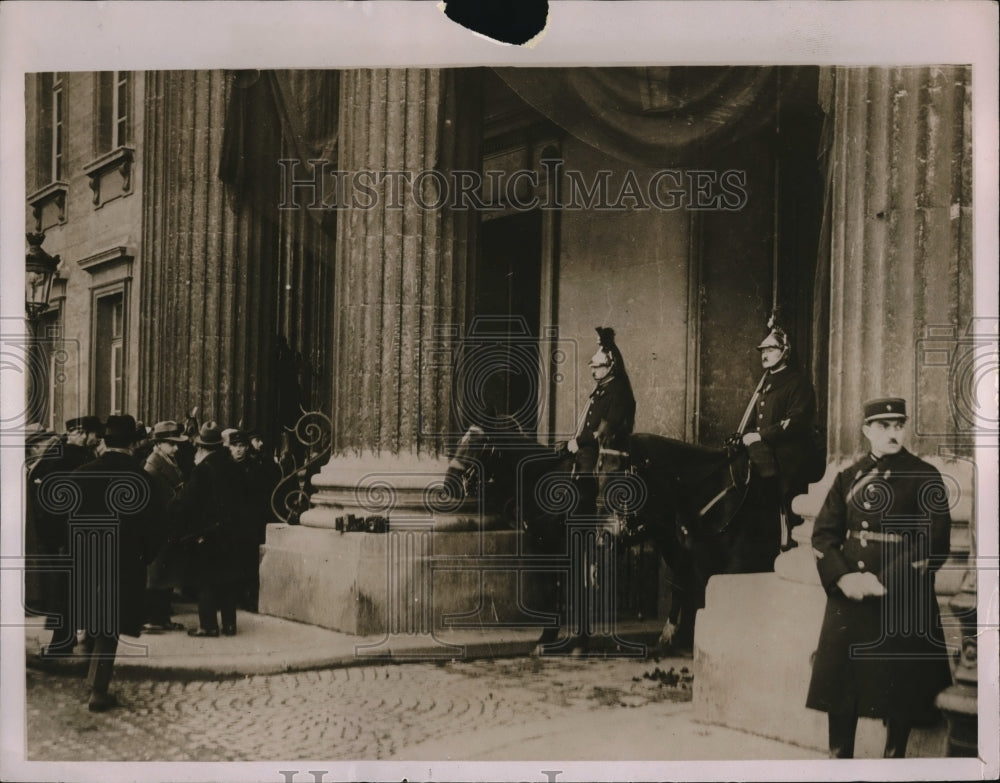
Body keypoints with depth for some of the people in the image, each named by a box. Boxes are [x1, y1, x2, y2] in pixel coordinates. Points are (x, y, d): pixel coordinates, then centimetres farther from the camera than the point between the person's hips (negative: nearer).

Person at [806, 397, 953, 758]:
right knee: (840, 687, 6)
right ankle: (839, 757, 19)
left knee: (899, 693, 3)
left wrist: (886, 581, -16)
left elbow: (934, 542, -9)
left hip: (902, 602, -3)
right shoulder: (848, 477, 10)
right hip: (847, 597, 4)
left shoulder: (924, 477, -2)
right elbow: (823, 533, 6)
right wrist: (843, 577, -11)